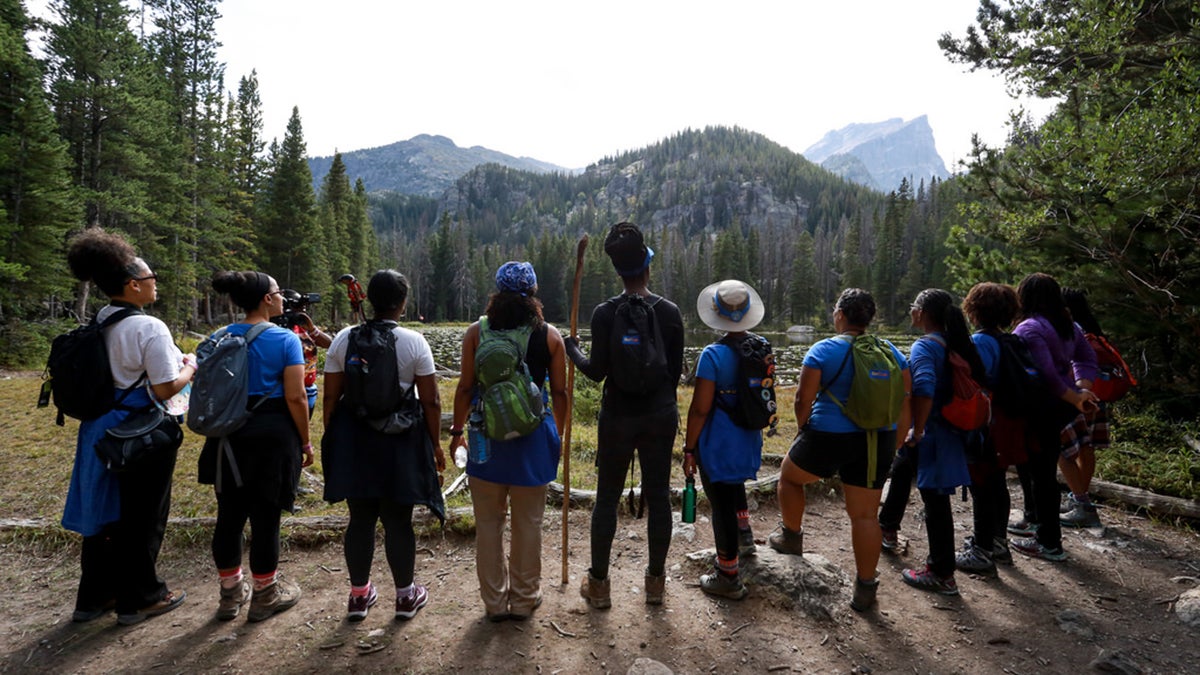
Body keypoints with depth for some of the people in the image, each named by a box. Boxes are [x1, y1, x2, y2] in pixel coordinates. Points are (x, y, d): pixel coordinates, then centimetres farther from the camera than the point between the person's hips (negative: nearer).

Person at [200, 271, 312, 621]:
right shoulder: (285, 339, -10)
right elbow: (295, 397, -15)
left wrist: (218, 429, 22)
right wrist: (305, 441, -5)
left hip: (229, 435, 5)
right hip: (272, 435, -5)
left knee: (229, 514, 14)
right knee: (265, 516, 5)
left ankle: (231, 593, 29)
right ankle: (265, 595, 20)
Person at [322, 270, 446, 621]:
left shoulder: (343, 339, -1)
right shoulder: (414, 342, -9)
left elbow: (330, 397, 1)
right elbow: (430, 401, -9)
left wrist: (332, 440, 12)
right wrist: (435, 444, 3)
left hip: (353, 438, 3)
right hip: (401, 439, -3)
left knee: (360, 518, 14)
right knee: (398, 520, 8)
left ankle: (359, 594, 27)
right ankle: (405, 595, 22)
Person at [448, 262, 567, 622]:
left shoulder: (476, 332, -4)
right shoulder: (550, 335, -4)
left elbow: (466, 388, -4)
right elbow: (559, 392, 0)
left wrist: (457, 431, 8)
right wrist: (558, 432, 14)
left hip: (487, 435, 0)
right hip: (534, 436, 0)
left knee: (489, 522, 14)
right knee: (528, 522, 13)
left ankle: (495, 601, 26)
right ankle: (524, 599, 27)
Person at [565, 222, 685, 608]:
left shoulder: (605, 313, -11)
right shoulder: (670, 312, -3)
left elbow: (597, 371, -10)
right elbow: (676, 370, 2)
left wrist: (572, 350, 8)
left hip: (618, 417, -2)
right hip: (660, 416, 2)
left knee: (607, 498, 10)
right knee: (658, 496, 13)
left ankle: (598, 584, 20)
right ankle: (656, 580, 25)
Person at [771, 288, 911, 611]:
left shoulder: (823, 351, -9)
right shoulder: (891, 351, 5)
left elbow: (804, 399, -9)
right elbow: (904, 403, 7)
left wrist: (803, 430, 9)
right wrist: (892, 447, 15)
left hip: (828, 438, -4)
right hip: (877, 444, 5)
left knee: (789, 476, 23)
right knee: (865, 515, 12)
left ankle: (791, 536, 36)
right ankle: (865, 588, 21)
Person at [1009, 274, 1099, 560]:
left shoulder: (1028, 329, -18)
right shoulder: (1068, 325, 11)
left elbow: (1046, 374, -24)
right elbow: (1088, 358, 13)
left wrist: (1075, 398, -13)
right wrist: (1082, 389, 0)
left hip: (1043, 410, -9)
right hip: (1062, 408, 9)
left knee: (1041, 475, 2)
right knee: (1046, 471, 20)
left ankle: (1049, 544, 12)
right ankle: (1045, 530, 32)